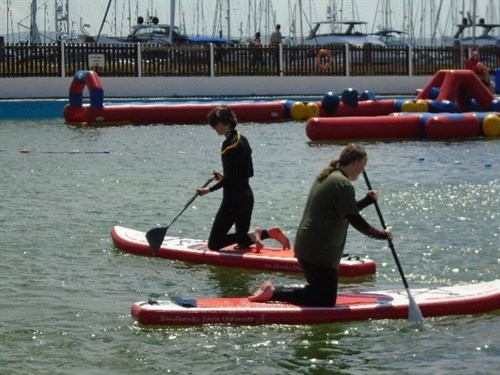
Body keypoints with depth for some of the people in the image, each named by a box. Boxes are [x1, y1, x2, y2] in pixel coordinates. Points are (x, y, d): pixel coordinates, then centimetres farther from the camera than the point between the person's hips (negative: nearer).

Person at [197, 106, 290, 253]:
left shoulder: (228, 144, -18)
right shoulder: (243, 140, 10)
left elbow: (229, 179, -19)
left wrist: (210, 189, -10)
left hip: (233, 199, -9)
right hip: (247, 196, 9)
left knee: (214, 243, -3)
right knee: (243, 243, 20)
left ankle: (250, 235, -15)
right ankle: (271, 232, 1)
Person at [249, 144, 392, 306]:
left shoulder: (326, 177, 15)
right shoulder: (343, 184, -16)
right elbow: (355, 220, -15)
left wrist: (367, 200, 19)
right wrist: (383, 235, -5)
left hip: (305, 246, 10)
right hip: (319, 252, -10)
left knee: (320, 291, 22)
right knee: (326, 301, -3)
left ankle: (273, 290, 9)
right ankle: (274, 292, -8)